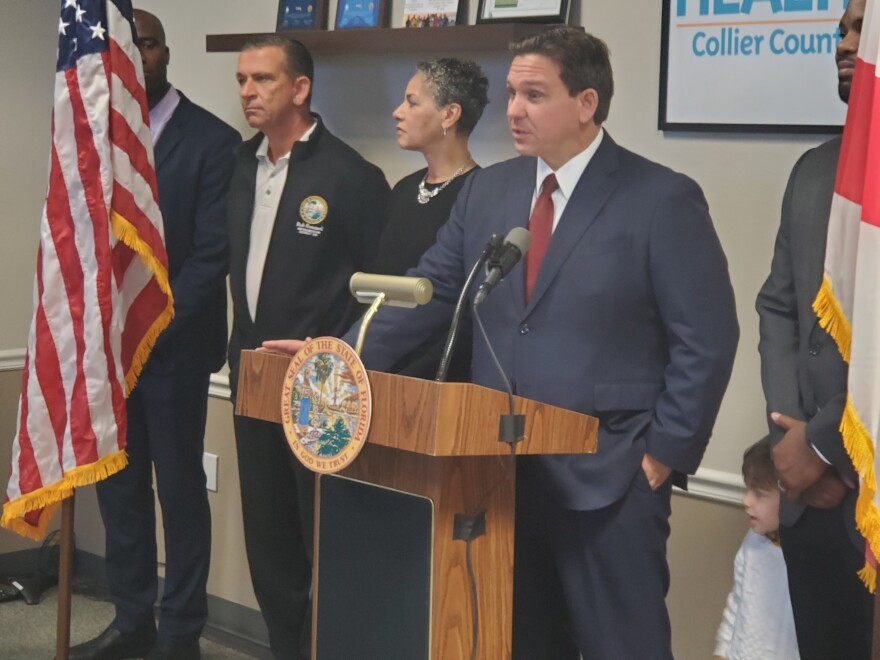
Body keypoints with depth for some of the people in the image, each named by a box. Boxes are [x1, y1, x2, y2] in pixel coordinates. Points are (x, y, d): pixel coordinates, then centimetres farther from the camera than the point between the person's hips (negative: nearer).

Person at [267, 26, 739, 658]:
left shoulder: (663, 200, -7)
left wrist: (665, 453, -11)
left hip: (608, 478, -5)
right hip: (501, 467, 5)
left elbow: (707, 340, -8)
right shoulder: (488, 189, 9)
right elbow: (431, 291, 9)